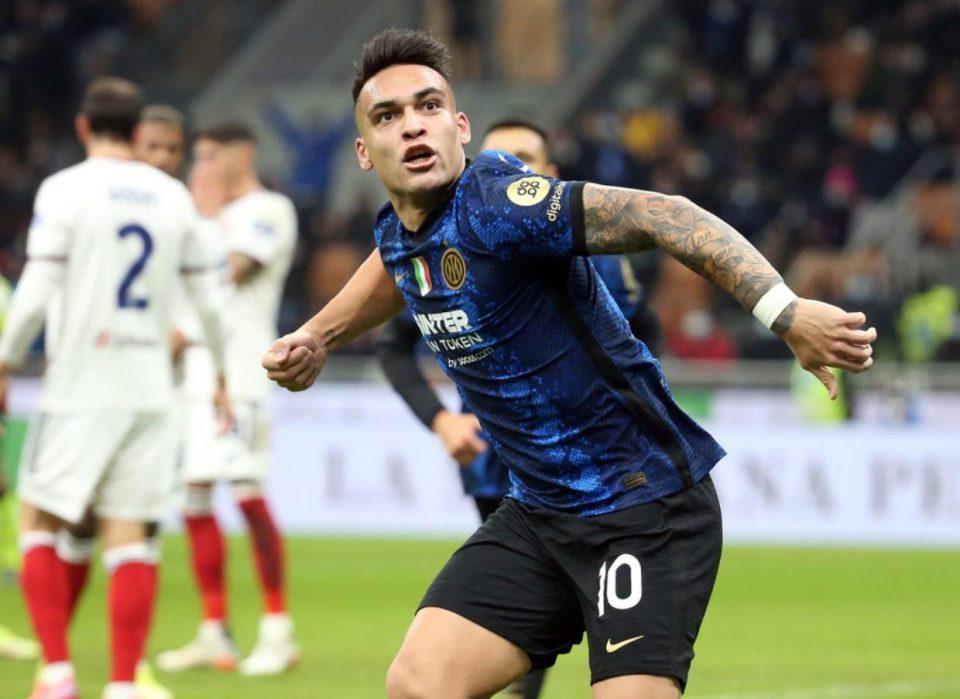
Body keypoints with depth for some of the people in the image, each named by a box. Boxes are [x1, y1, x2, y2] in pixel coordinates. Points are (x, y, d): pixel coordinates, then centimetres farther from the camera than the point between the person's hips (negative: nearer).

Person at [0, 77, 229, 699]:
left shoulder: (64, 190, -5)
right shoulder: (173, 197, 8)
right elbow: (208, 300, 12)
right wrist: (222, 377, 24)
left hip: (78, 389, -4)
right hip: (149, 389, 4)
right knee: (129, 536, 2)